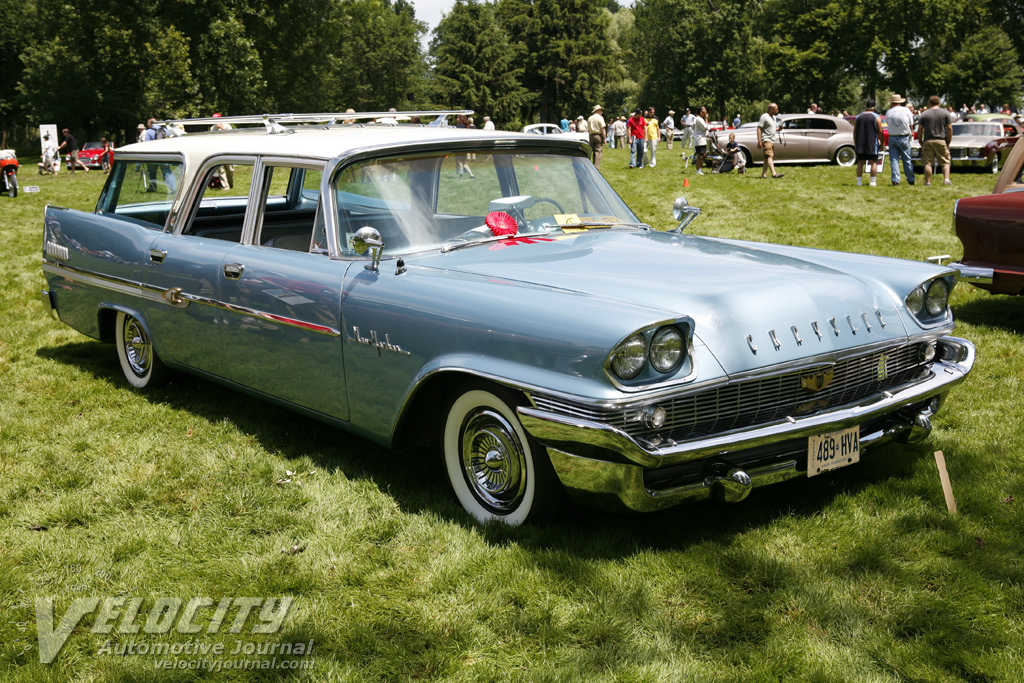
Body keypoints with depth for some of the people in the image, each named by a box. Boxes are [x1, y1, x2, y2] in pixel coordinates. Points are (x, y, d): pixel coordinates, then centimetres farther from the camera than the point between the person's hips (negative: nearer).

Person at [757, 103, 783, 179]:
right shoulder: (764, 117, -9)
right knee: (769, 156, -20)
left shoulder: (773, 117, 18)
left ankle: (763, 174, 13)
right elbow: (759, 128, -13)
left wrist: (778, 129, 7)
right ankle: (774, 173, -33)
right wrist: (759, 141, -21)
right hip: (766, 140, -10)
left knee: (768, 158, 8)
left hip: (772, 140, 10)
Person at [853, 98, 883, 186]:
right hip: (872, 144, -3)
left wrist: (855, 143, 16)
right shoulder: (876, 117, -1)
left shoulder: (858, 117, 10)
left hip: (860, 144, 3)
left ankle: (859, 182, 5)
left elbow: (854, 131, 10)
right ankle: (873, 182, -3)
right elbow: (880, 131, -4)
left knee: (860, 163, 7)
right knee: (874, 162, 2)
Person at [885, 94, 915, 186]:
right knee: (907, 160, 8)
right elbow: (911, 125, 4)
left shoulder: (888, 112, -1)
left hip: (892, 138, 0)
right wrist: (911, 133, 18)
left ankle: (895, 180, -6)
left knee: (894, 160, 2)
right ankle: (911, 179, 14)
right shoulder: (906, 110, -1)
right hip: (904, 137, 0)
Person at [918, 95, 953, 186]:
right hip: (941, 141, 0)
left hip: (928, 141, 0)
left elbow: (919, 130, 0)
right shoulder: (945, 113, 4)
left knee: (927, 163, 2)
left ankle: (928, 182, 0)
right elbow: (949, 129, 0)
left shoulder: (924, 114, 3)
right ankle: (946, 179, -8)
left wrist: (921, 143, 9)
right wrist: (948, 142, 8)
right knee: (945, 162, 7)